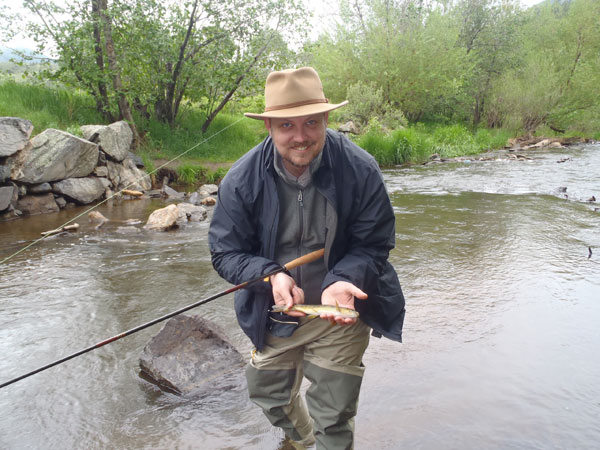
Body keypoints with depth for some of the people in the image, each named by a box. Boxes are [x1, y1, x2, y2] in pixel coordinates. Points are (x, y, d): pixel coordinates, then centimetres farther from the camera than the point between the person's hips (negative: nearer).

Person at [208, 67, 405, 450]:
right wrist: (271, 275, -32)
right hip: (276, 315, 3)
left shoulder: (360, 170, -21)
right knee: (271, 398, 25)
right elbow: (226, 253, -13)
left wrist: (343, 281, -34)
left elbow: (374, 244, -14)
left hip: (341, 313, -2)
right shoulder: (242, 180, -17)